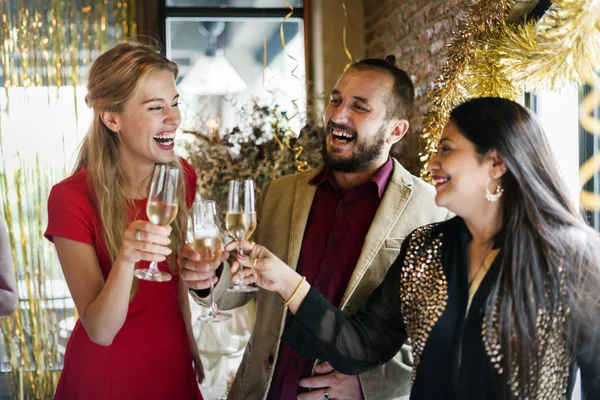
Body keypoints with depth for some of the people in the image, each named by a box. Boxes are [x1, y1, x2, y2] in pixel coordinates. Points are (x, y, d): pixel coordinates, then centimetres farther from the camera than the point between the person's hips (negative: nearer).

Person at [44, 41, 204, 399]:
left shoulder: (182, 176, -8)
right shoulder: (71, 199, -23)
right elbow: (100, 332, -24)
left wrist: (191, 343, 13)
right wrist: (126, 259, -40)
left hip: (174, 364, 5)